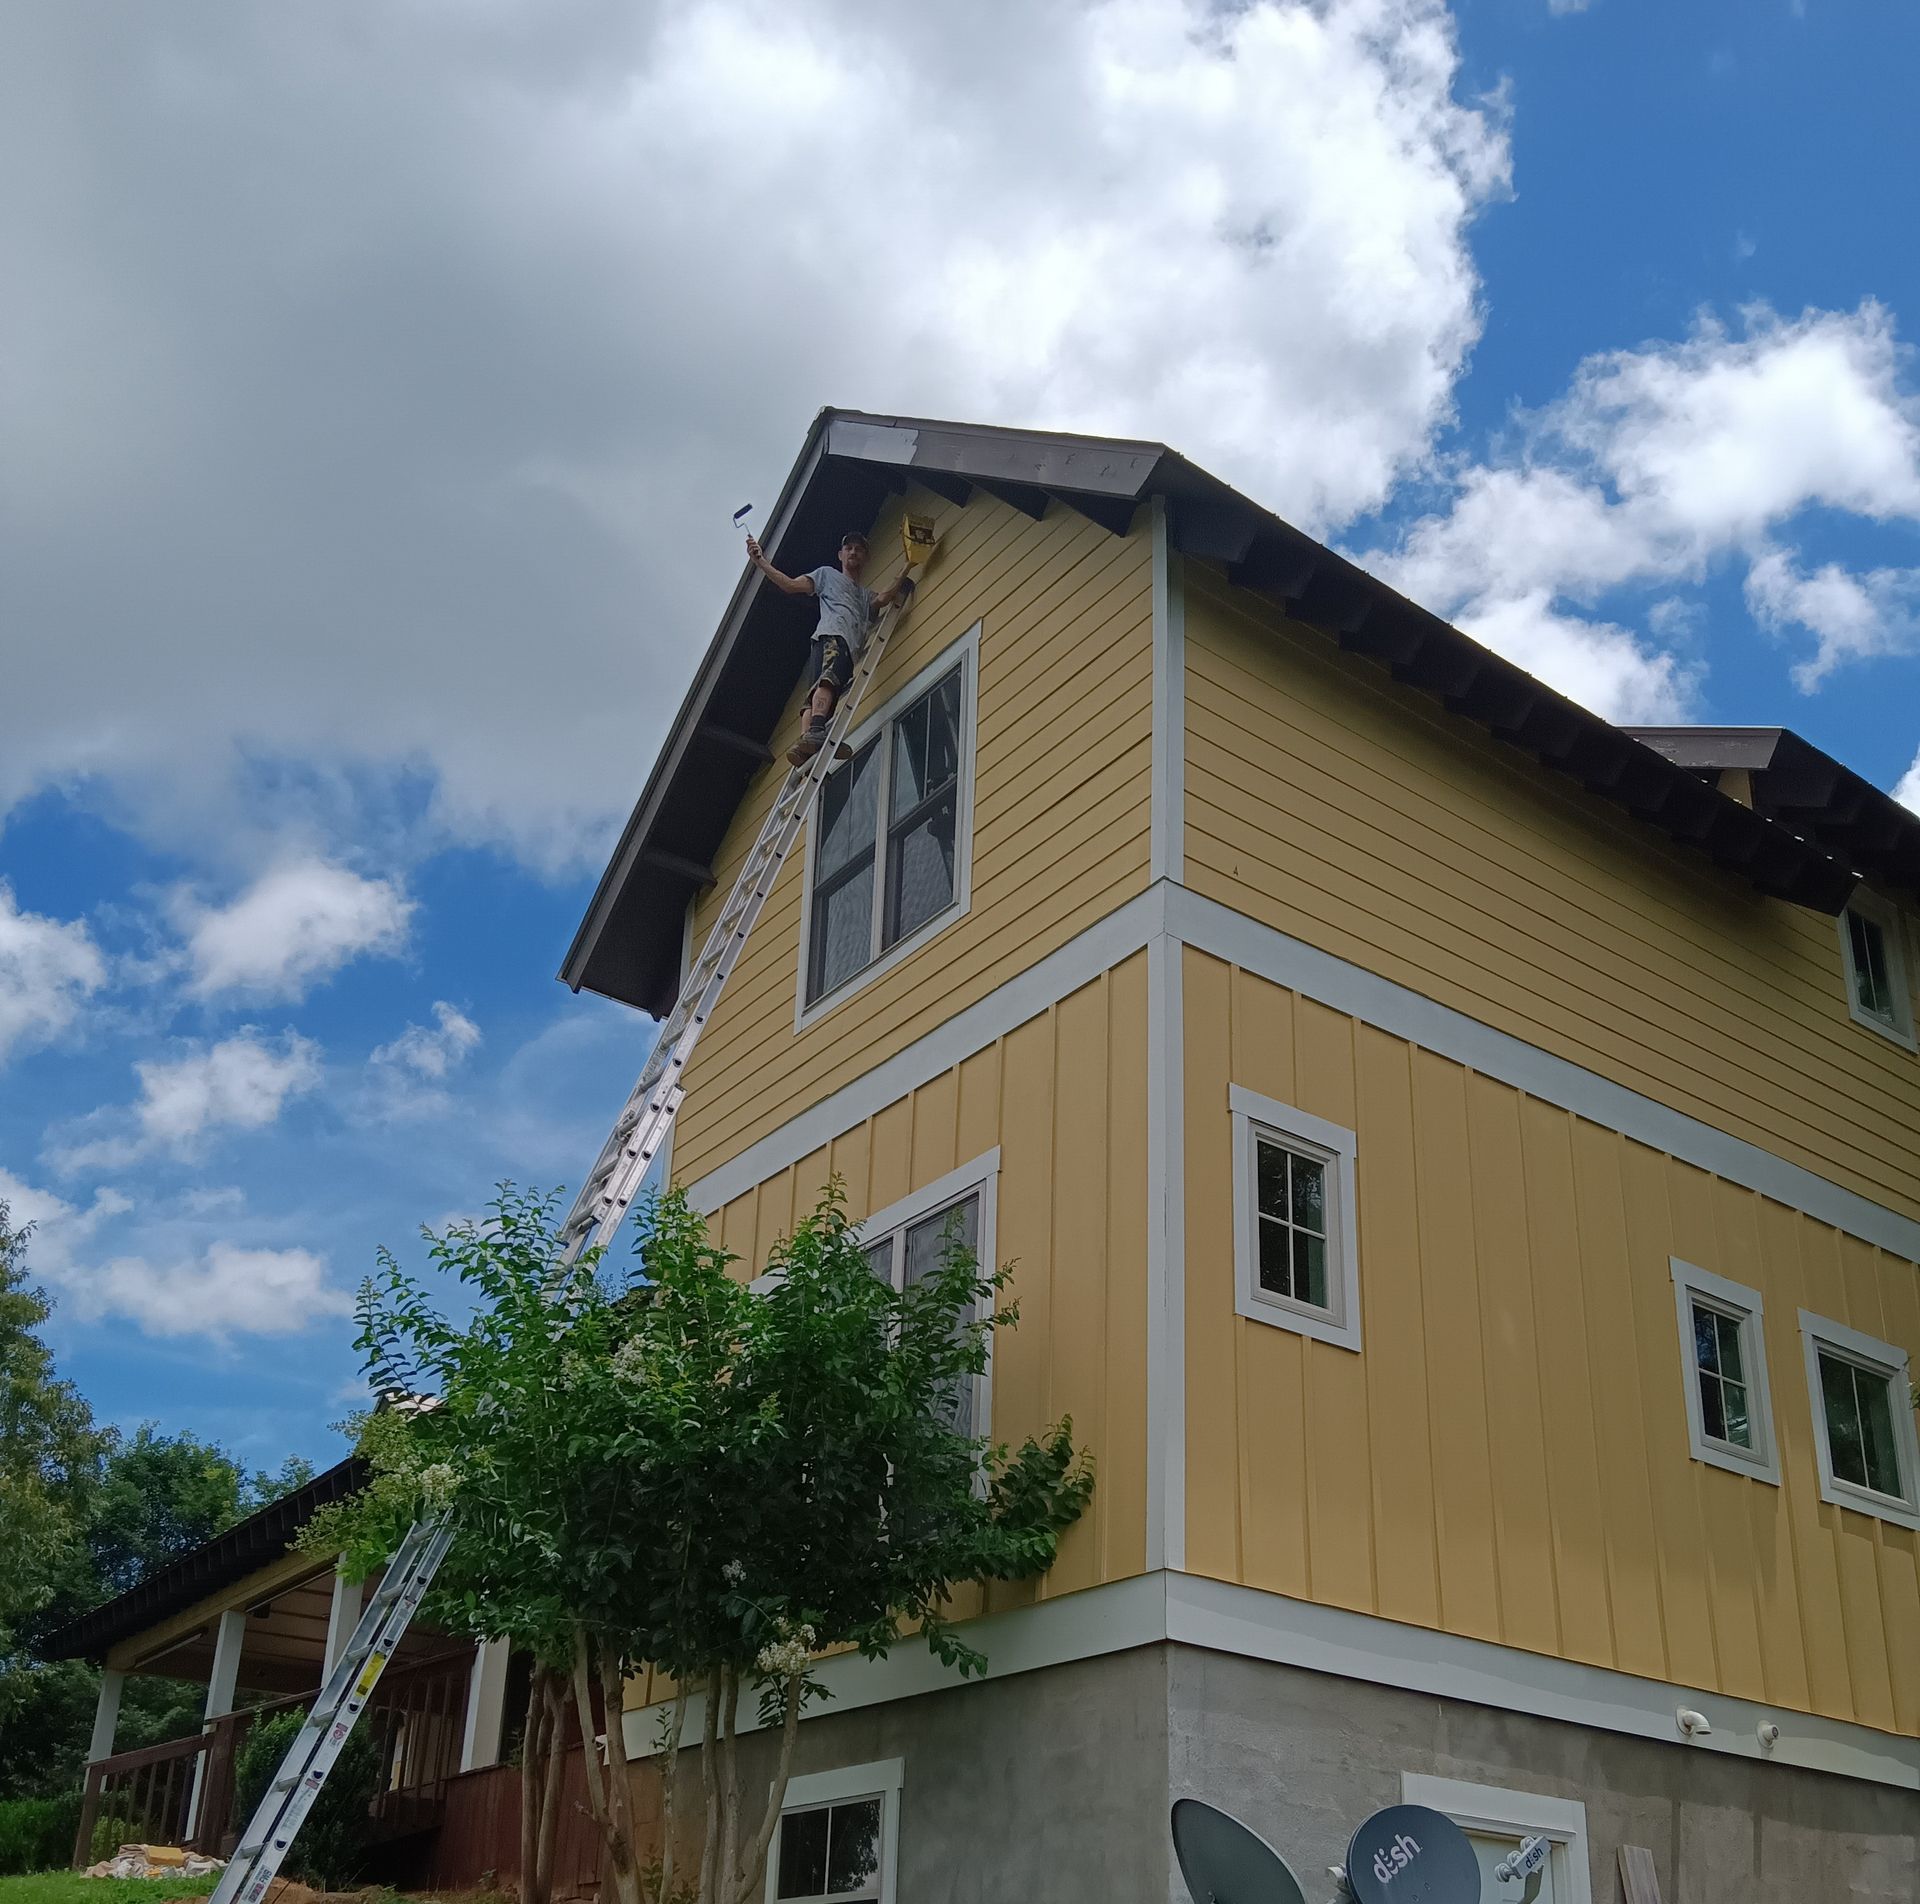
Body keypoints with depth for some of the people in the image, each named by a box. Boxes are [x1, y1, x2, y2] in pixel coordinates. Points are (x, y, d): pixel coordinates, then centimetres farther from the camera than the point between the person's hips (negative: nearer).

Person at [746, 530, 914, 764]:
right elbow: (790, 585, 20)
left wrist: (905, 573, 7)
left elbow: (883, 599, 17)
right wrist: (761, 562, 11)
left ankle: (805, 745, -40)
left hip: (852, 648, 4)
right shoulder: (827, 575, 32)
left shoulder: (867, 595, 41)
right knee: (828, 680, -34)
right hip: (831, 634, -4)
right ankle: (815, 732, -57)